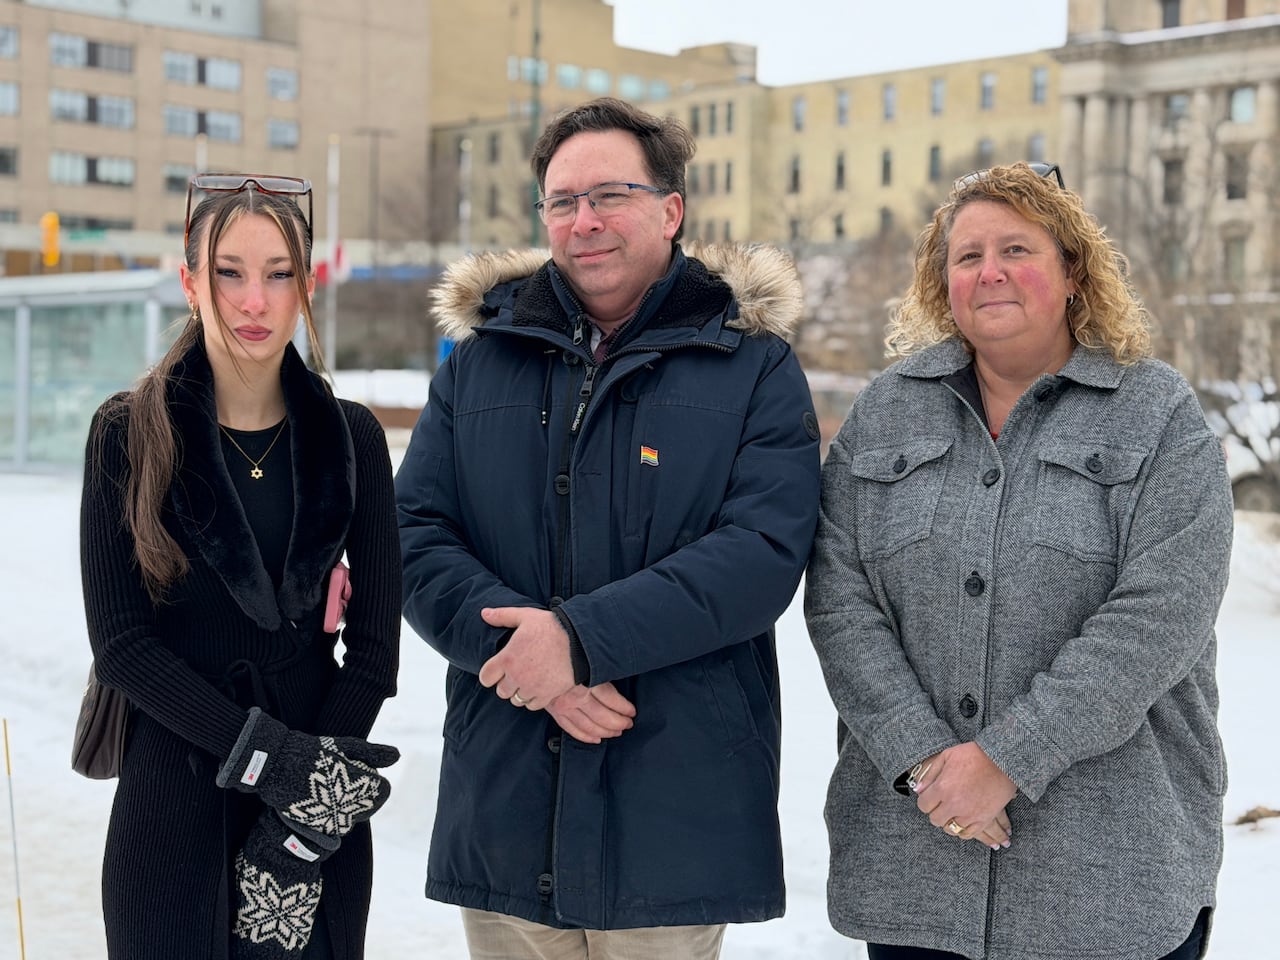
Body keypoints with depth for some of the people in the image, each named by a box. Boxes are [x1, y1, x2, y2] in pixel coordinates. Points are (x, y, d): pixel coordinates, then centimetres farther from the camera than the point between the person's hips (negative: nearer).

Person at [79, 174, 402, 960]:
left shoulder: (351, 437, 0)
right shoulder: (129, 434, -4)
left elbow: (374, 645, -2)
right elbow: (121, 644, -8)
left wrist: (304, 827, -10)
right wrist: (271, 756, -17)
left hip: (321, 804, 2)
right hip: (172, 797, -1)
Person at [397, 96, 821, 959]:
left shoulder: (753, 367, 0)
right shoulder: (481, 357, 9)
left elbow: (766, 551, -12)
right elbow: (416, 537, 2)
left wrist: (582, 635, -20)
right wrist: (517, 639, -16)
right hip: (503, 803, 3)